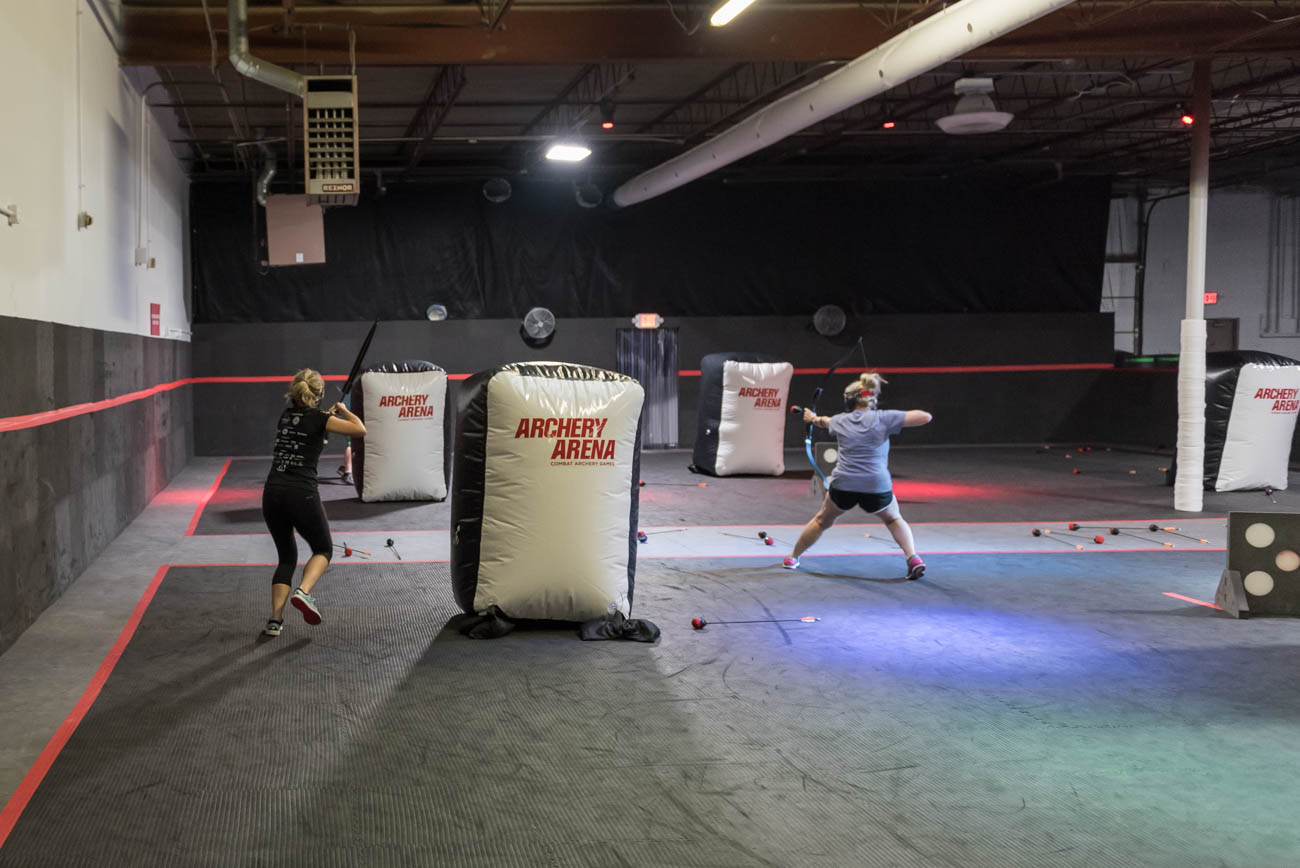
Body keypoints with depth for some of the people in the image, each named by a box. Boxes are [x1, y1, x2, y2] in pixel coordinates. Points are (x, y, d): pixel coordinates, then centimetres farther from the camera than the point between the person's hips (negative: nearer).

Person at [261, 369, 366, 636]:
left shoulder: (286, 414, 15)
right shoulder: (319, 419, -3)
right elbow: (360, 430, 1)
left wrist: (329, 414, 42)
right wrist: (343, 411, 17)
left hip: (272, 493, 5)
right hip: (301, 494, -5)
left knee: (287, 556, 18)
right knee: (323, 549, 17)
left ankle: (275, 619, 6)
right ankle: (303, 592, -10)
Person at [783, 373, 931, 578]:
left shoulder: (840, 421, 11)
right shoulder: (882, 418, -1)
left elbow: (826, 421, 37)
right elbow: (925, 417, -4)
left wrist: (814, 418, 62)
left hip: (843, 484, 2)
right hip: (877, 486, -2)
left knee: (822, 521, 27)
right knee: (894, 520, 26)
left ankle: (793, 557, 40)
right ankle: (913, 558, 7)